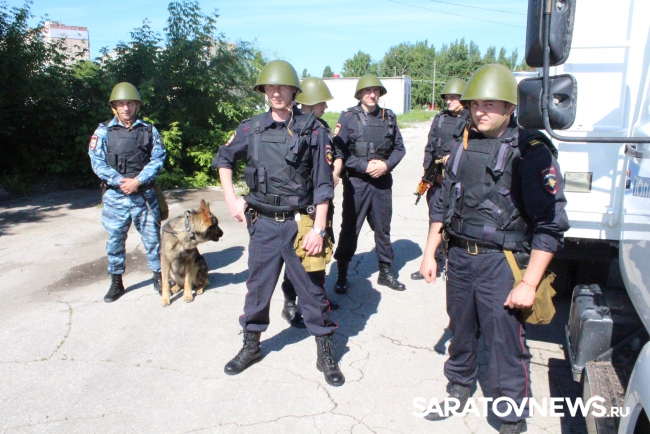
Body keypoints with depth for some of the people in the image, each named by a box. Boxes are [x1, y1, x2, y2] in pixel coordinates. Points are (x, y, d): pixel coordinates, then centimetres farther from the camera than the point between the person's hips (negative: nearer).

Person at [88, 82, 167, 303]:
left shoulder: (149, 131, 4)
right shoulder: (103, 131, 3)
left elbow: (158, 159, -2)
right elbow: (97, 162, -3)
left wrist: (138, 181, -14)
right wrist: (120, 181, -15)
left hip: (144, 194, 0)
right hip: (115, 196, 0)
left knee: (152, 237, 5)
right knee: (115, 240, 8)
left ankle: (158, 277, 22)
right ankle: (116, 283, 22)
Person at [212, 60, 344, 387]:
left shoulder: (312, 130, -5)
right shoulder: (251, 128, 1)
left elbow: (323, 184, -6)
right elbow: (223, 159, 17)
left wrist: (318, 228, -11)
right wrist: (231, 198, 7)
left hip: (299, 222, -2)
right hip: (263, 223, 2)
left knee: (312, 290, 7)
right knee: (257, 286, 15)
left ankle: (326, 354, 24)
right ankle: (250, 346, 35)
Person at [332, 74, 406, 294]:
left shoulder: (389, 117, 6)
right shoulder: (349, 117, -4)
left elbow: (399, 148, 8)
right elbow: (339, 151, -9)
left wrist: (386, 165, -10)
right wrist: (365, 166, -16)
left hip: (383, 182, 4)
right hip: (356, 182, -3)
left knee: (383, 228, 13)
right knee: (350, 229, 4)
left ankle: (385, 272, 27)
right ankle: (342, 275, 16)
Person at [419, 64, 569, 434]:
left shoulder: (530, 151, -11)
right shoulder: (464, 147, 9)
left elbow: (551, 224, -14)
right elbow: (443, 205, 17)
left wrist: (529, 283, -17)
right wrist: (430, 253, 13)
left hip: (501, 264, -5)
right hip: (459, 257, 6)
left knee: (506, 345, 1)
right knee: (461, 332, 20)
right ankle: (459, 391, 43)